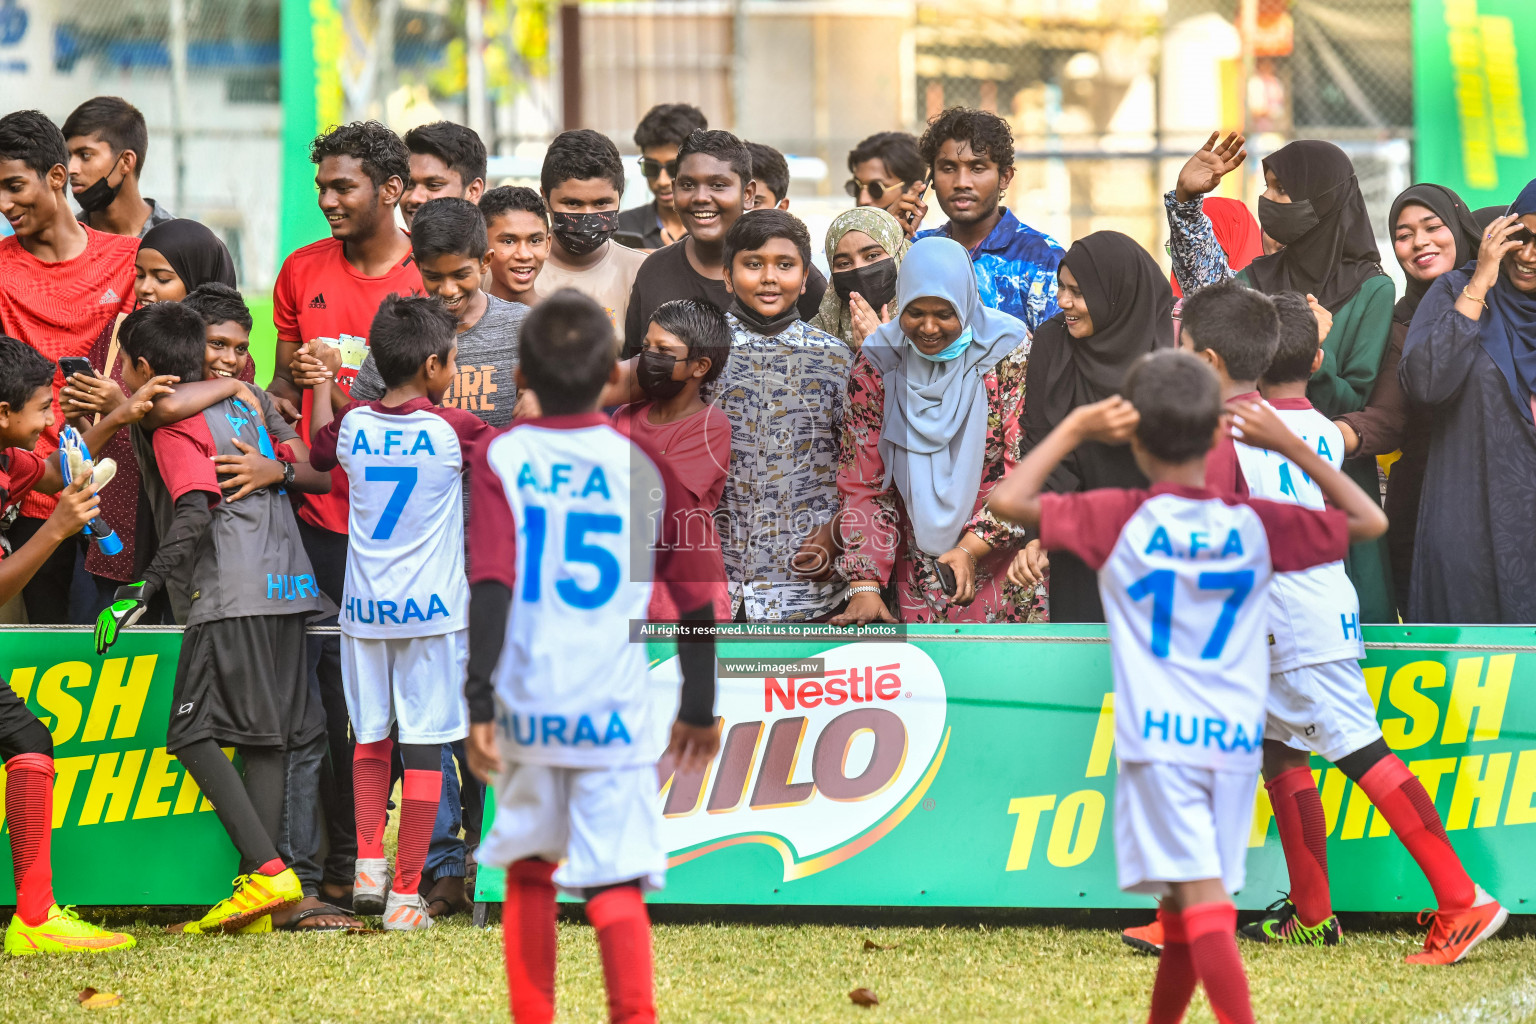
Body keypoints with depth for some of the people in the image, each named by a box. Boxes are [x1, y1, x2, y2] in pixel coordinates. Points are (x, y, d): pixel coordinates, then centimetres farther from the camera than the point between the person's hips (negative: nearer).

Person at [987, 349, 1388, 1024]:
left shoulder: (1119, 521, -5)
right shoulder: (1256, 526, 3)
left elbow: (1007, 501, 0)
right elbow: (1369, 521, 15)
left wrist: (1073, 430, 7)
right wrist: (1291, 446, 14)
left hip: (1158, 743, -4)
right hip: (1235, 742, 4)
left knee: (1202, 902, -14)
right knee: (1180, 917, 17)